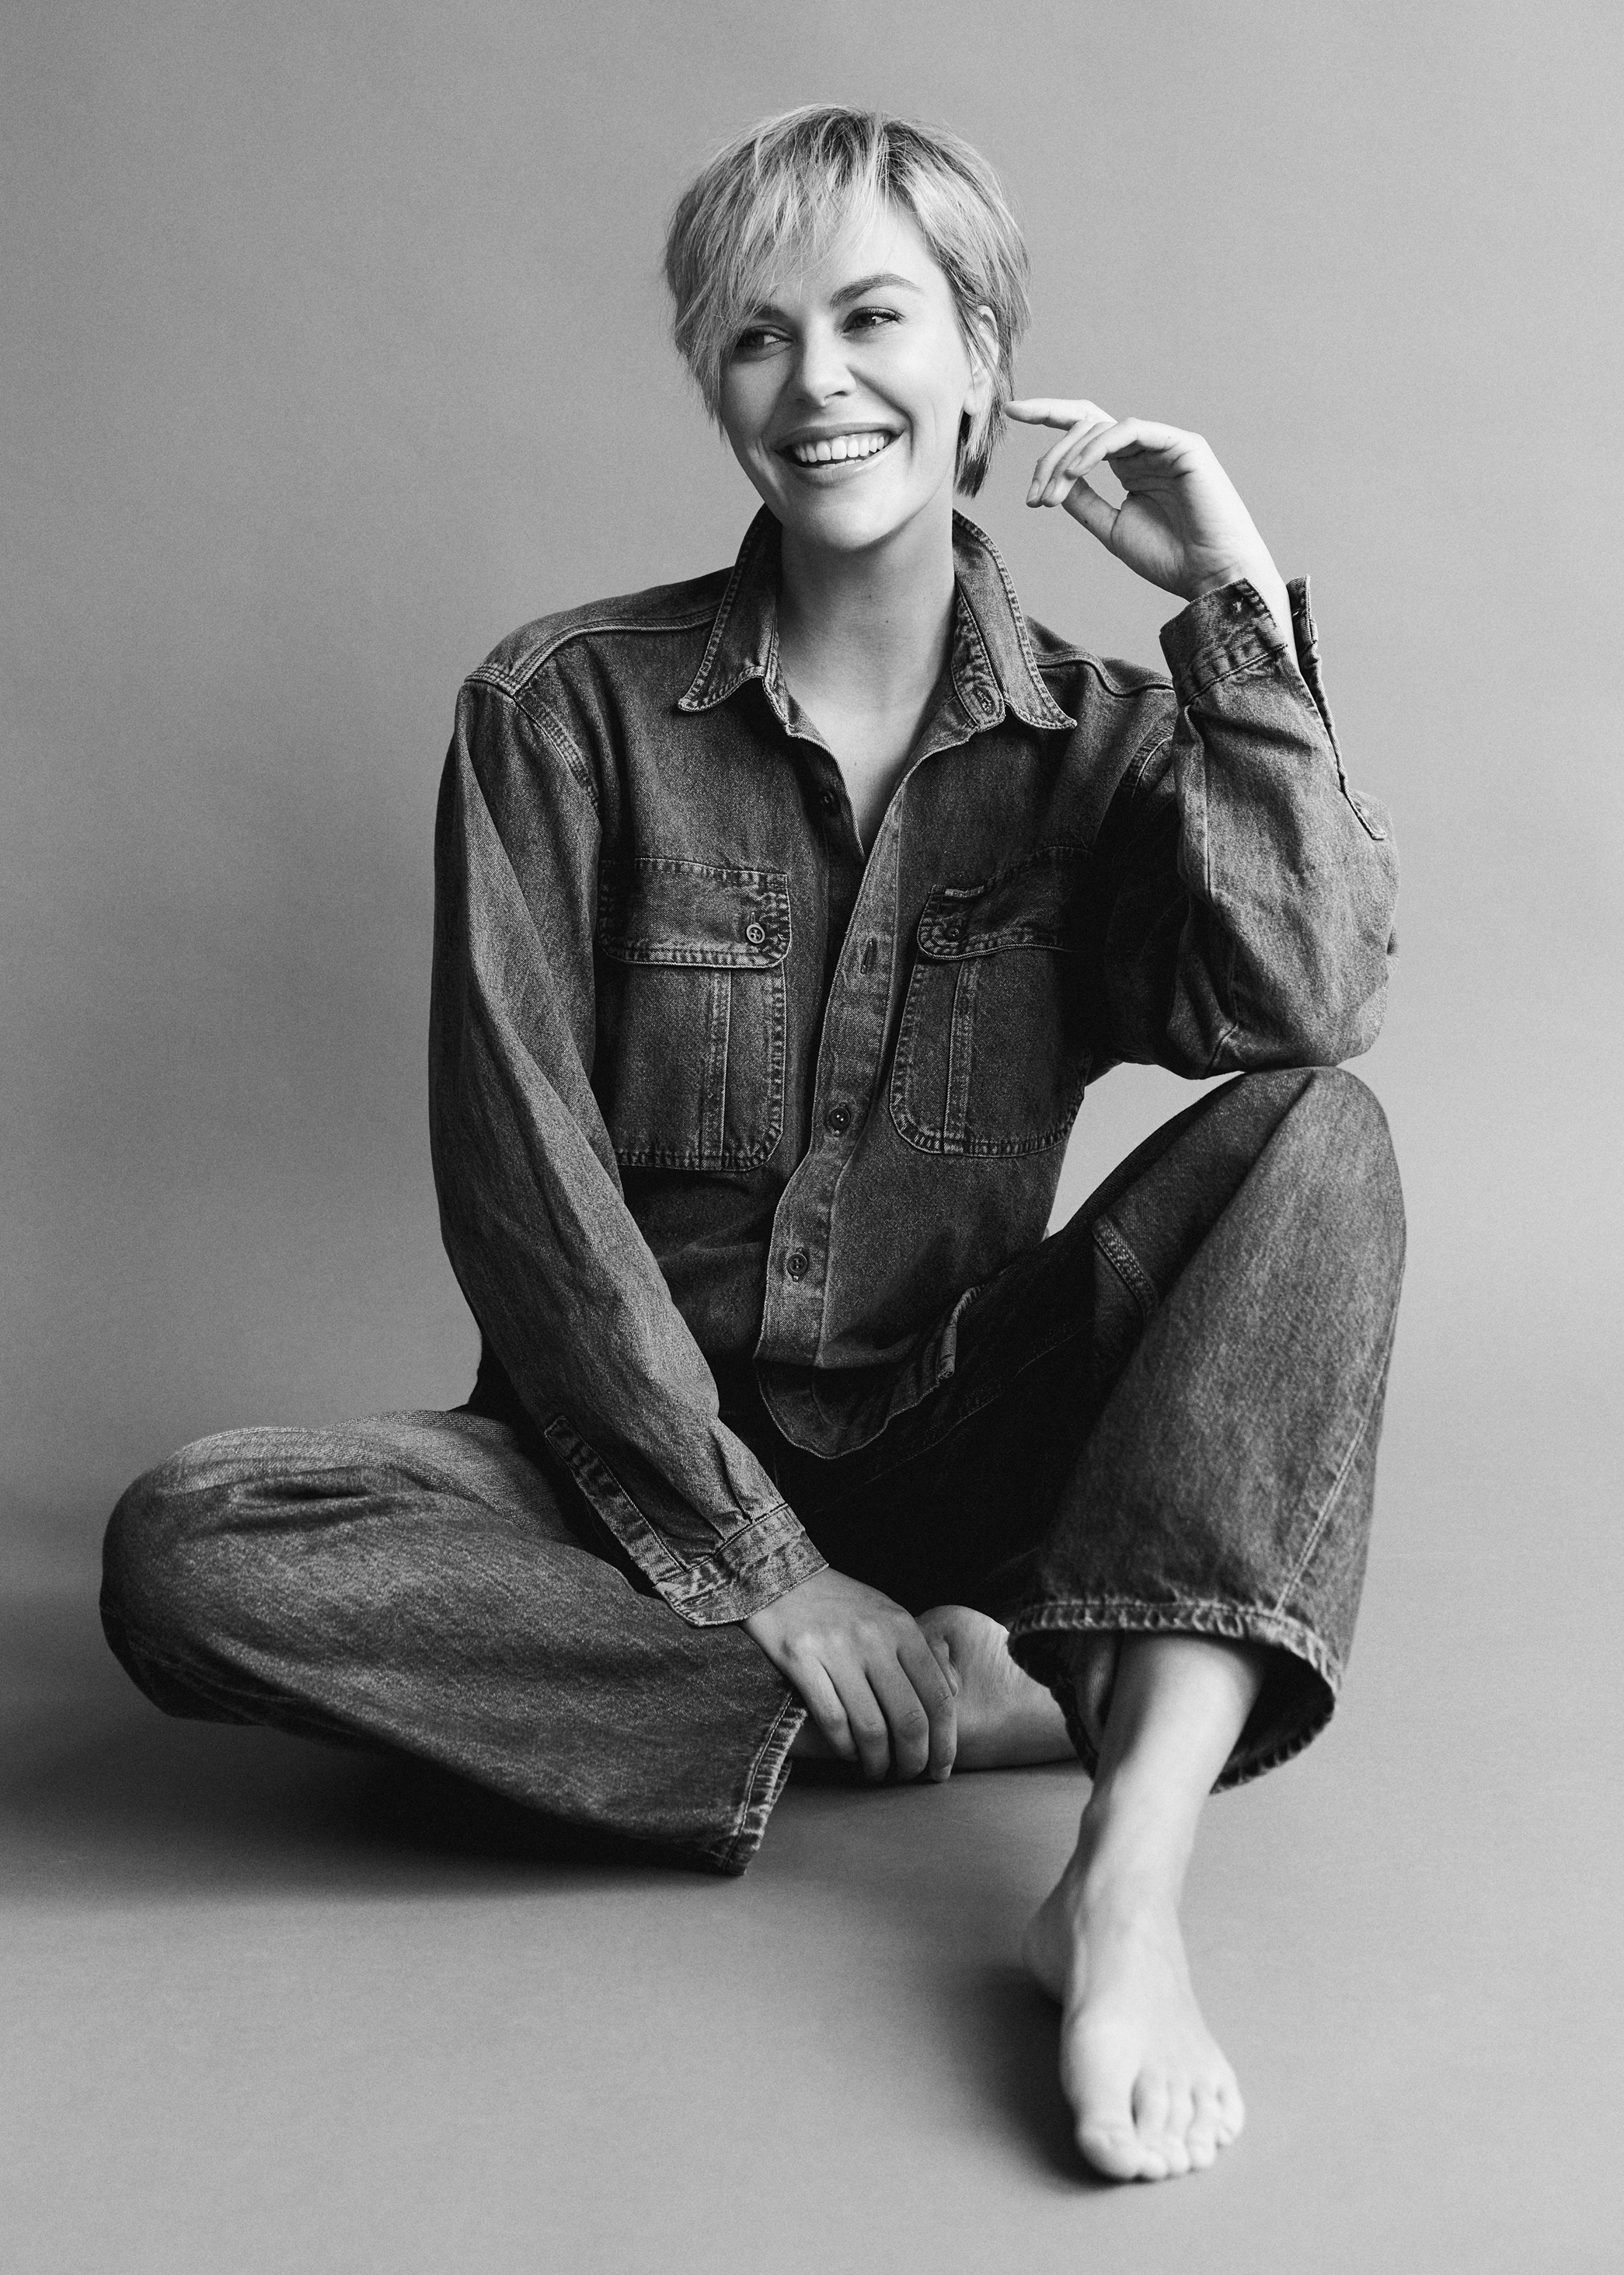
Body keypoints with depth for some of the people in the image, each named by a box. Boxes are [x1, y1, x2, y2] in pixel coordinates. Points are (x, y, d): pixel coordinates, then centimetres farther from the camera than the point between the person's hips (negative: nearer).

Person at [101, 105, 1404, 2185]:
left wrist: (1235, 608, -15)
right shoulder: (565, 708, -4)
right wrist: (761, 1563, -16)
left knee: (1316, 1142, -21)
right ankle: (999, 1696, -24)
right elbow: (515, 1166, -11)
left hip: (960, 1448, 1)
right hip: (634, 1458, -1)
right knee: (185, 1550, -28)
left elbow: (1309, 1011, -18)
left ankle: (1127, 1889, -33)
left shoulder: (1100, 739, 2)